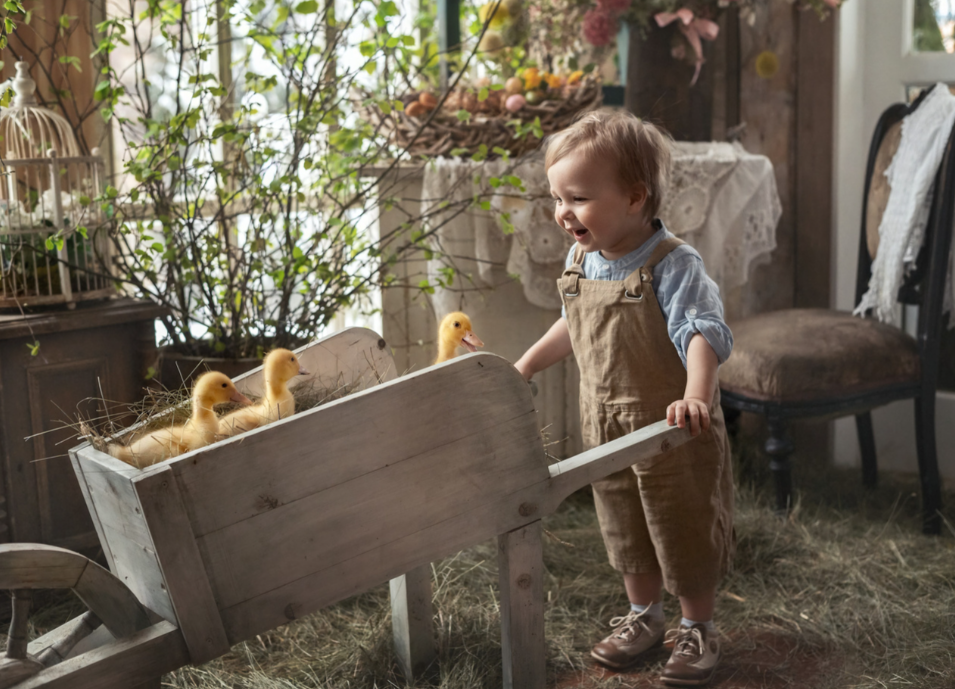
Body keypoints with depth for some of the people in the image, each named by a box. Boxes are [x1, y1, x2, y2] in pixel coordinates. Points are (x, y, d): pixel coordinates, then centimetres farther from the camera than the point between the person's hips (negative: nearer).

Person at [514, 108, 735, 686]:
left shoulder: (671, 264, -23)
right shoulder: (581, 260, 0)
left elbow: (703, 334, -33)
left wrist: (696, 396, -50)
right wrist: (526, 366, 22)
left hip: (673, 432, -6)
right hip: (607, 429, 7)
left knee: (686, 532, 9)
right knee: (626, 532, 21)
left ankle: (698, 628, 30)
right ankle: (644, 616, 42)